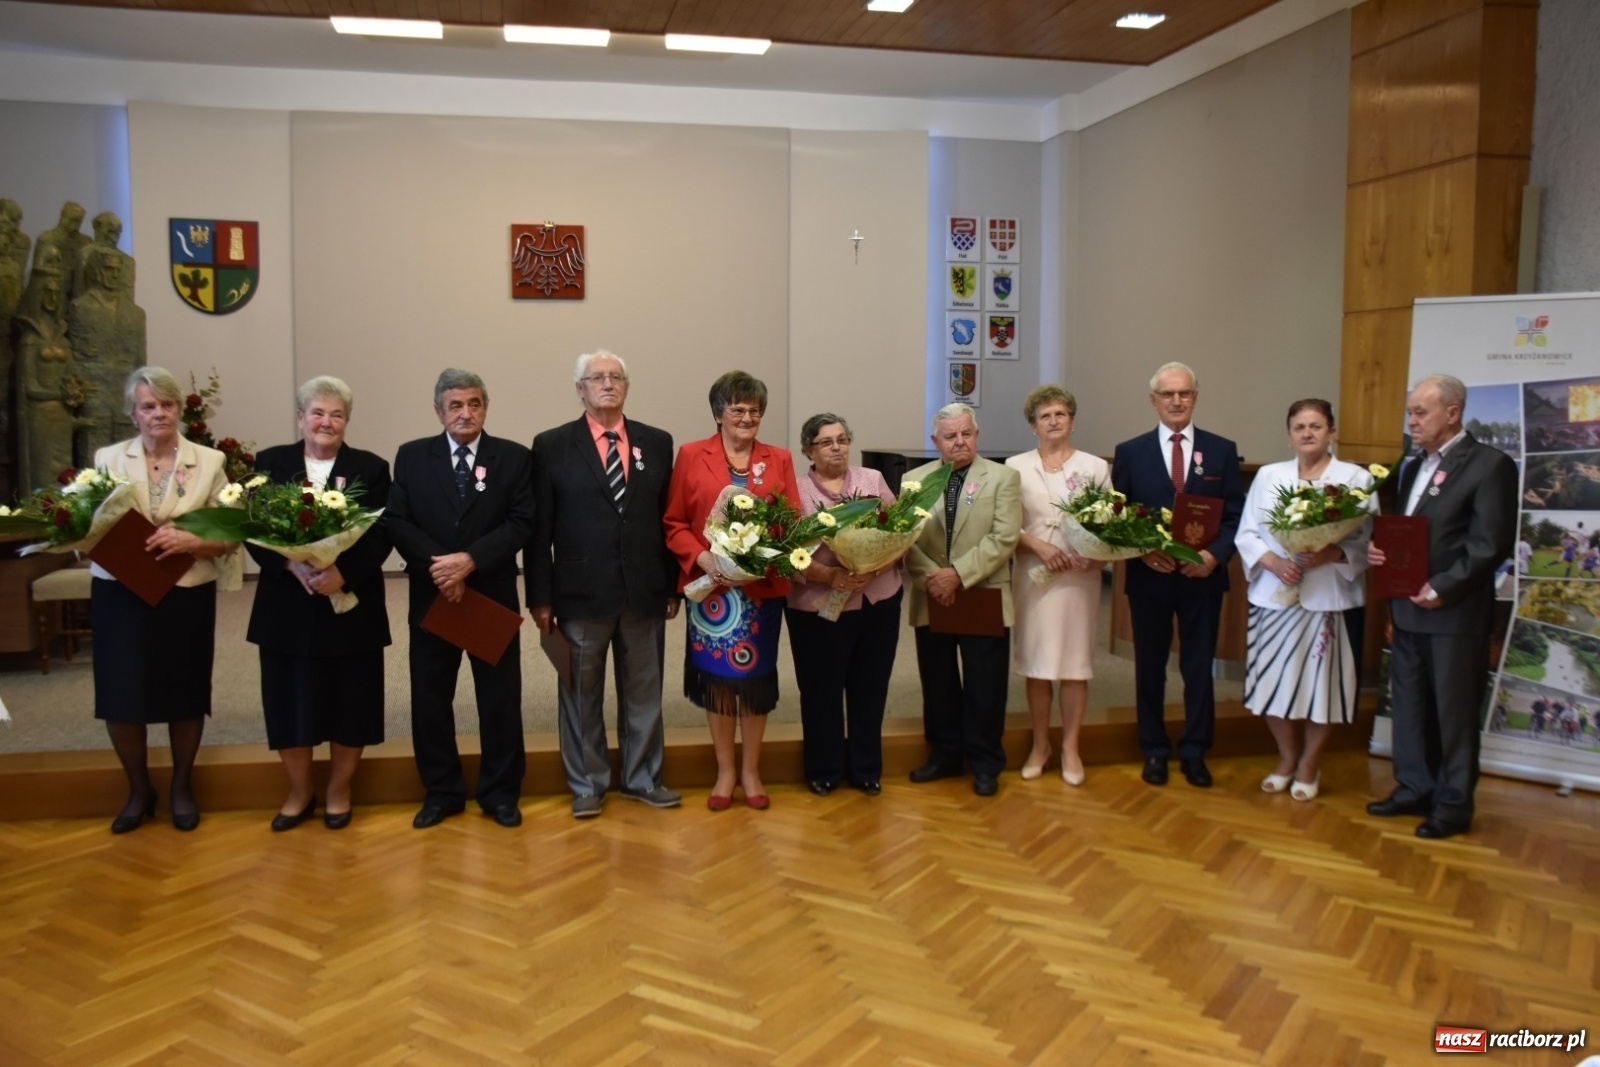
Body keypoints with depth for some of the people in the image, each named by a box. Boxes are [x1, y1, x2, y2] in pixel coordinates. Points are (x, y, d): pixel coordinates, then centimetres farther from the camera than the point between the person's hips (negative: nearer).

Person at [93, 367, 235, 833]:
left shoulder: (209, 461, 0)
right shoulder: (108, 458, 4)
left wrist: (190, 541, -19)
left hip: (187, 596, -1)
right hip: (120, 594, 1)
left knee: (185, 693, 8)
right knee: (121, 695, 3)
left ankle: (182, 787, 30)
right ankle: (138, 790, 25)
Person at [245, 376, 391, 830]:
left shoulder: (371, 468, 3)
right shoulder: (269, 463, 6)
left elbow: (382, 536, -5)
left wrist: (343, 572, -21)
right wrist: (294, 566, -18)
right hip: (288, 606, 1)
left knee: (349, 703, 5)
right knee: (289, 702, 7)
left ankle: (339, 792, 24)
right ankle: (299, 793, 26)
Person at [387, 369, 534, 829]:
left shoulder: (514, 457, 0)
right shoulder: (412, 456, 4)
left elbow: (520, 524, -8)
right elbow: (397, 522, -3)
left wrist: (470, 560, -20)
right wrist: (438, 567, -17)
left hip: (494, 597, -1)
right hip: (431, 597, 1)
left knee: (500, 699, 6)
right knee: (430, 699, 8)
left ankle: (500, 792, 20)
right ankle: (441, 792, 23)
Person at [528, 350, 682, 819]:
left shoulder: (657, 442, 7)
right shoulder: (552, 445, 0)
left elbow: (669, 519, 7)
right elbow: (539, 529, -2)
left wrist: (674, 585, 5)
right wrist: (540, 596, -5)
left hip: (644, 591, 2)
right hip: (581, 592, -2)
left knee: (644, 692, 12)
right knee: (581, 695, 9)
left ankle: (643, 778, 28)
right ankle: (587, 785, 24)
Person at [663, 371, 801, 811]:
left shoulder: (779, 460, 7)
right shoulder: (691, 456, 1)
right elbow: (673, 523, 0)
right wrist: (702, 558, -16)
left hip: (763, 588, 2)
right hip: (710, 586, -1)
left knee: (756, 677, 8)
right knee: (717, 678, 6)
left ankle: (751, 770, 23)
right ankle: (725, 771, 21)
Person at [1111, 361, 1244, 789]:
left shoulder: (1222, 450, 4)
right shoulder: (1130, 452, 2)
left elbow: (1235, 515, 1)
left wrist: (1215, 554, -15)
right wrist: (1142, 551, -15)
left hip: (1203, 577, 0)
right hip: (1148, 577, 0)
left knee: (1198, 667, 8)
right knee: (1149, 667, 9)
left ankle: (1194, 752, 21)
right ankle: (1155, 751, 23)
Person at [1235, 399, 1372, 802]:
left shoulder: (1356, 479, 1)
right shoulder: (1268, 476, 8)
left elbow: (1370, 541, -4)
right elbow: (1246, 534, 5)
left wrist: (1331, 554, -21)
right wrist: (1272, 561, -12)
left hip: (1330, 600, -2)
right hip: (1274, 597, 2)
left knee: (1322, 684, 5)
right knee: (1273, 682, 7)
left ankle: (1310, 764, 26)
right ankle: (1288, 757, 30)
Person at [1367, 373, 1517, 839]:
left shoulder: (1490, 464, -9)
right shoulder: (1413, 467, 16)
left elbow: (1490, 543, -15)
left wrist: (1442, 589, -20)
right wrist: (1378, 548, -3)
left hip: (1455, 613, -8)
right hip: (1408, 609, 8)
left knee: (1454, 712, 3)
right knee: (1410, 706, 14)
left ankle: (1454, 804, 15)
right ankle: (1414, 788, 27)